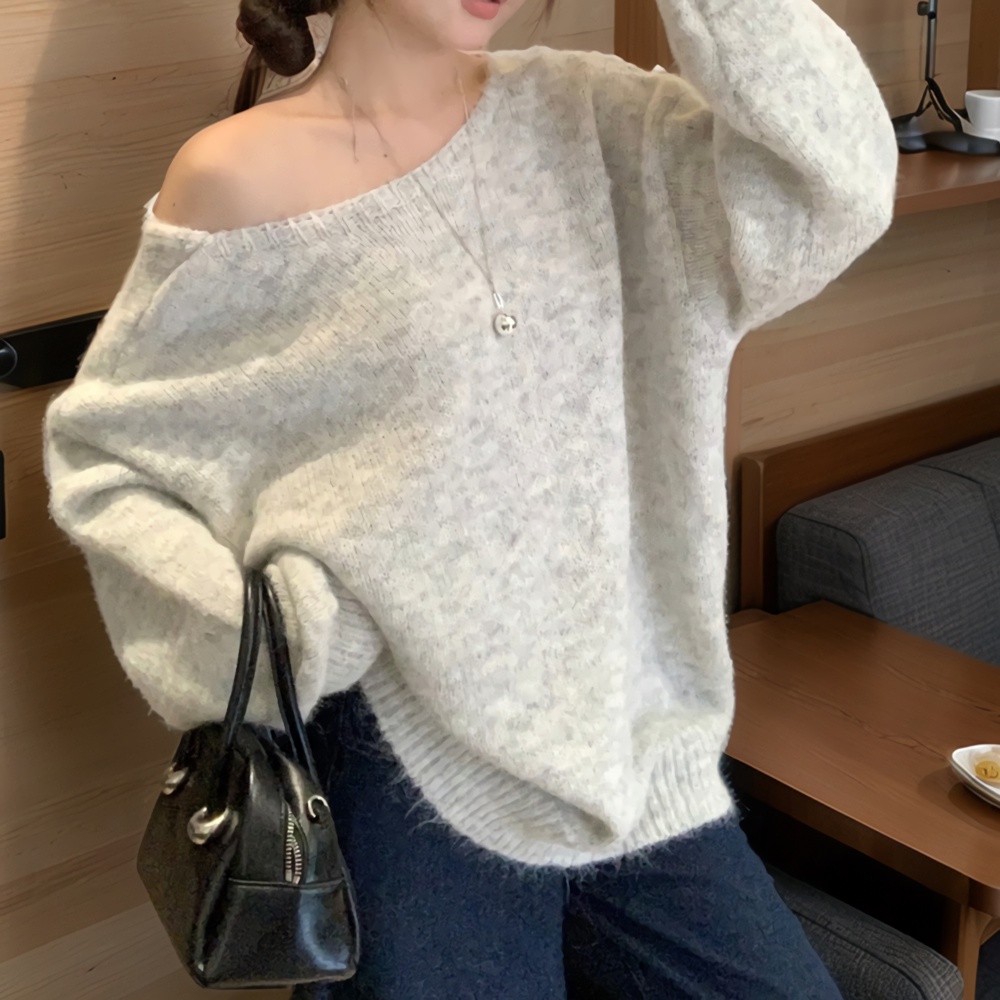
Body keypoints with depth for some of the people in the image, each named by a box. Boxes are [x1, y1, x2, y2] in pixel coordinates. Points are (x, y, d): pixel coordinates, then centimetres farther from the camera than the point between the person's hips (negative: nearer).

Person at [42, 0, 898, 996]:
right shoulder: (239, 178, -5)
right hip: (410, 766, -3)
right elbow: (102, 452, -1)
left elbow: (839, 183, -10)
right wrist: (269, 636, -15)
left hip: (641, 745, 4)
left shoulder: (582, 116, 3)